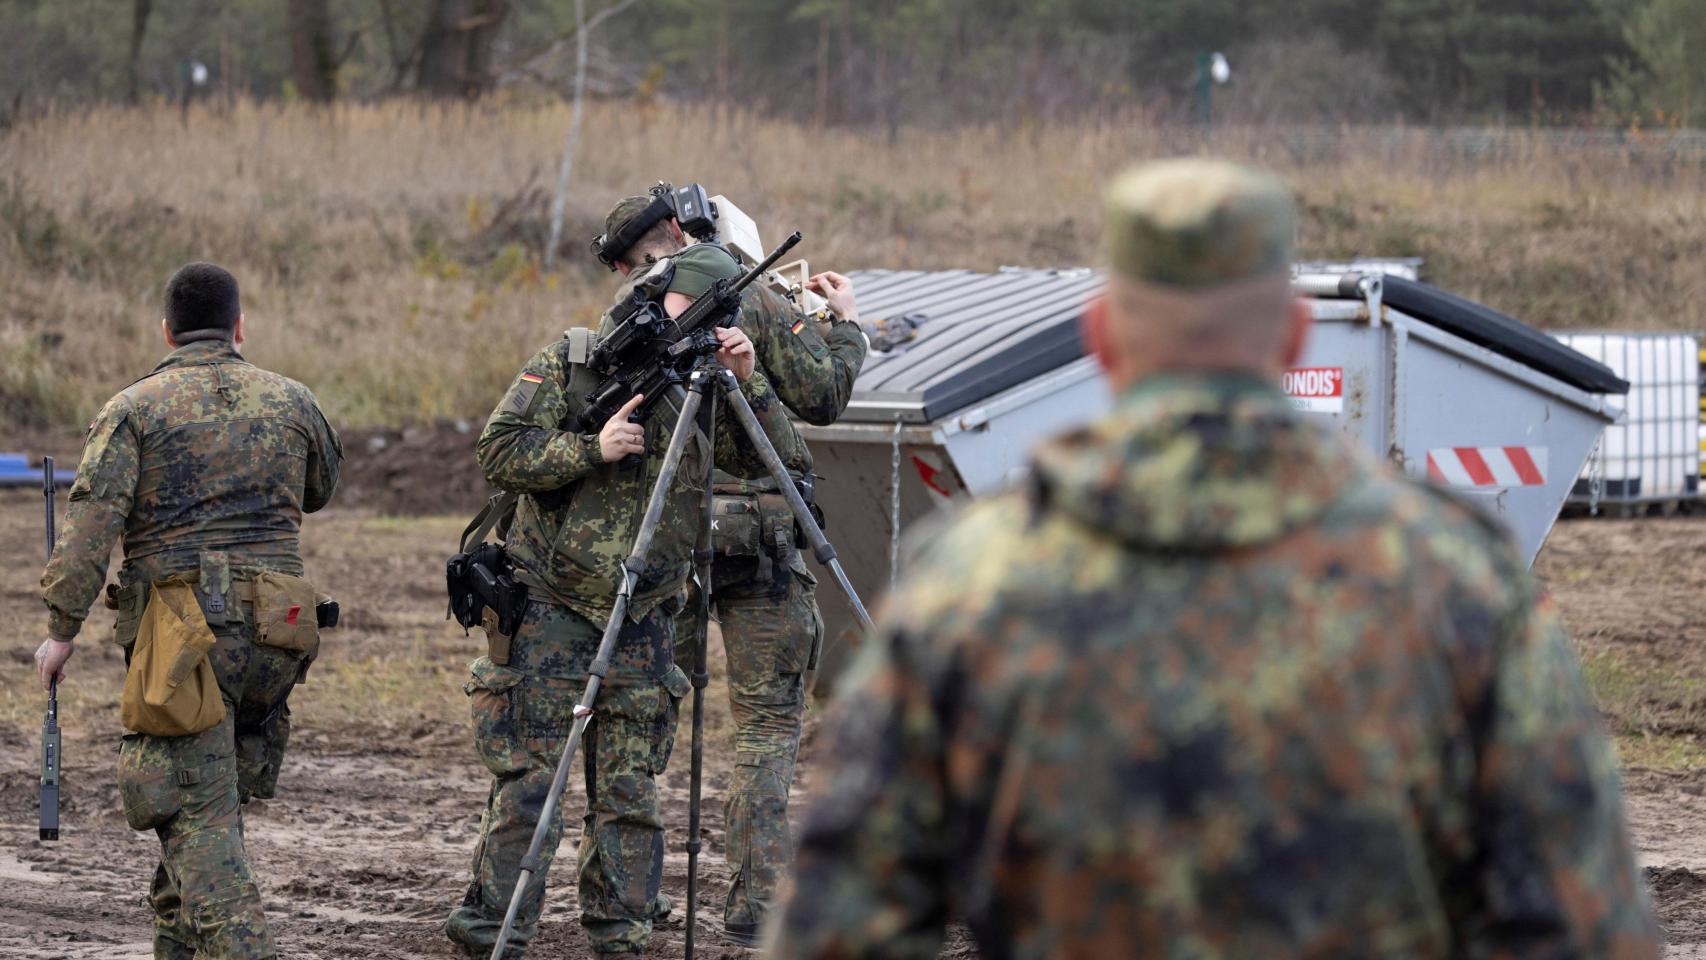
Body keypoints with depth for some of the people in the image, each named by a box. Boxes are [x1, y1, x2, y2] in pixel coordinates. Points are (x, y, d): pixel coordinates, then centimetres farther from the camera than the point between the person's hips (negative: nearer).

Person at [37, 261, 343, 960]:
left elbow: (91, 523, -10)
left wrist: (62, 629, -7)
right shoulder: (291, 402, 10)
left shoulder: (134, 409, -1)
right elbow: (320, 490, 28)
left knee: (198, 814, -7)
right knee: (216, 798, 19)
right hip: (274, 635, 4)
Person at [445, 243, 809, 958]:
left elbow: (776, 458, 6)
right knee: (528, 784, -7)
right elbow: (501, 453, -8)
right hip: (550, 611, -4)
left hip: (643, 623, 4)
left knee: (630, 793, 4)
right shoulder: (569, 365, -2)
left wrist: (748, 382, -9)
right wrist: (592, 449, -19)